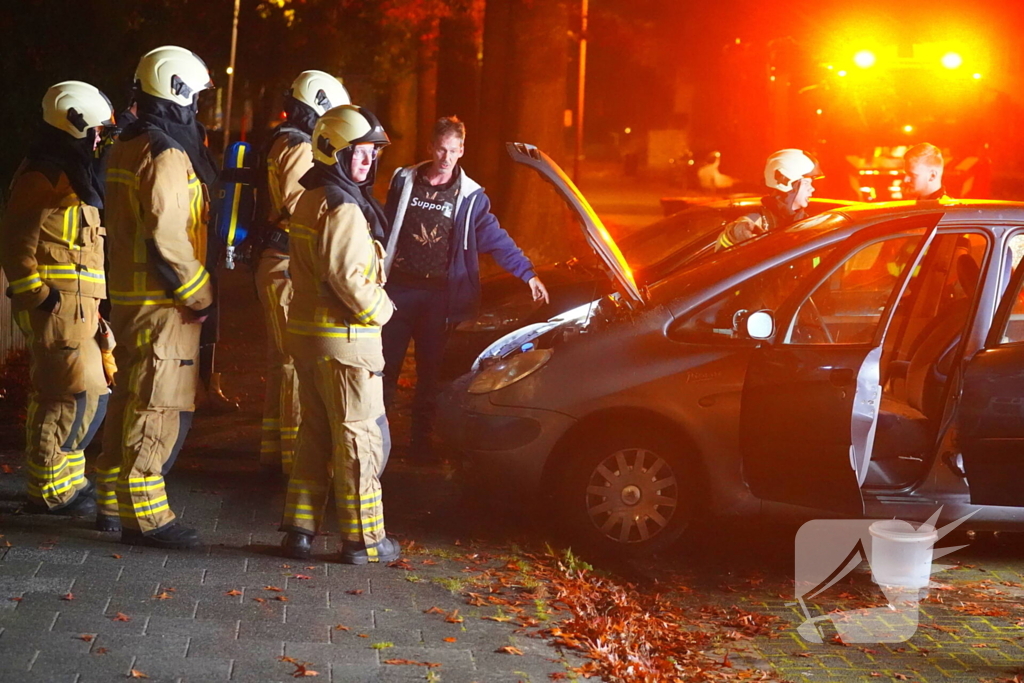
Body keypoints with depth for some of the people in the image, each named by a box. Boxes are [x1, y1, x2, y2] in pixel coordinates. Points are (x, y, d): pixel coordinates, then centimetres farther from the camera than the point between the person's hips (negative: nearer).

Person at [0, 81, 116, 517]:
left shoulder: (75, 174, 21)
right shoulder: (43, 175, -10)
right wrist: (36, 296, -21)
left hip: (80, 303, 10)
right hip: (58, 301, -10)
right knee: (79, 395, -11)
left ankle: (66, 481, 25)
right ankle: (48, 492, -6)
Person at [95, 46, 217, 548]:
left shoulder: (127, 148, 14)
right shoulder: (166, 154, -17)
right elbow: (166, 236, -24)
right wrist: (199, 295, -15)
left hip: (130, 295, 10)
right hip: (163, 300, -10)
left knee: (131, 400, 17)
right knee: (161, 407, -7)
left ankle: (114, 503, 25)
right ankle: (144, 516, -6)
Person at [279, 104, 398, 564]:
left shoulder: (309, 201, 14)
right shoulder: (343, 208, -17)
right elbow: (347, 276, -24)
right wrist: (380, 310, -9)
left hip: (307, 334, 9)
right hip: (345, 339, -9)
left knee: (315, 435, 16)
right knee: (361, 438, -1)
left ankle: (299, 528, 18)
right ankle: (362, 539, 5)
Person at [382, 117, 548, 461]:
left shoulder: (470, 196, 0)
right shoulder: (404, 181, 5)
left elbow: (495, 238, -1)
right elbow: (385, 228, 11)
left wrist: (528, 274, -10)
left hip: (438, 294, -1)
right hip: (398, 287, 1)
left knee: (429, 370, 5)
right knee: (386, 364, 3)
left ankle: (421, 439, 13)